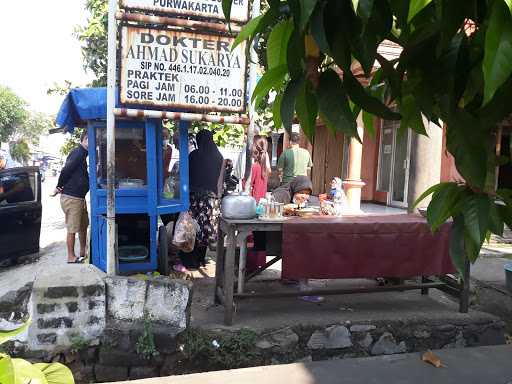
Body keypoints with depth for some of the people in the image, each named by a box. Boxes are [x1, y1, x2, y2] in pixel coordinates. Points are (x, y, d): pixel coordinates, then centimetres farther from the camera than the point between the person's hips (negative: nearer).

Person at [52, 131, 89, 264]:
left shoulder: (82, 154, 15)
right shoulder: (78, 153, -16)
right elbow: (66, 170, -20)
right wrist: (59, 187, -10)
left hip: (80, 197, 10)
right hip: (71, 197, -10)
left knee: (83, 225, 18)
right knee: (72, 229, -1)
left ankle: (83, 252, 31)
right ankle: (71, 257, 9)